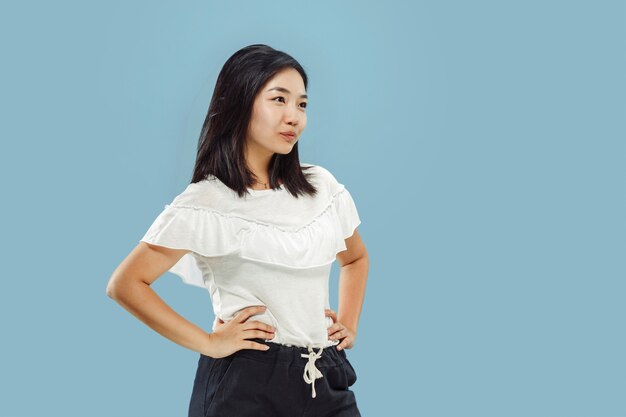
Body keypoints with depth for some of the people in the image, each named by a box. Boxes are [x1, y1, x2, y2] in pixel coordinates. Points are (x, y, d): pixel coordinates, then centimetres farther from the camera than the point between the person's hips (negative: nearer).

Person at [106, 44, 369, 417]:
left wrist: (350, 325, 9)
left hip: (324, 380, 5)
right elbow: (125, 284, -11)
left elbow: (356, 258, 23)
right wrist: (208, 343, -12)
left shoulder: (323, 187, 5)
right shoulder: (206, 204, -10)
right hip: (246, 384, -4)